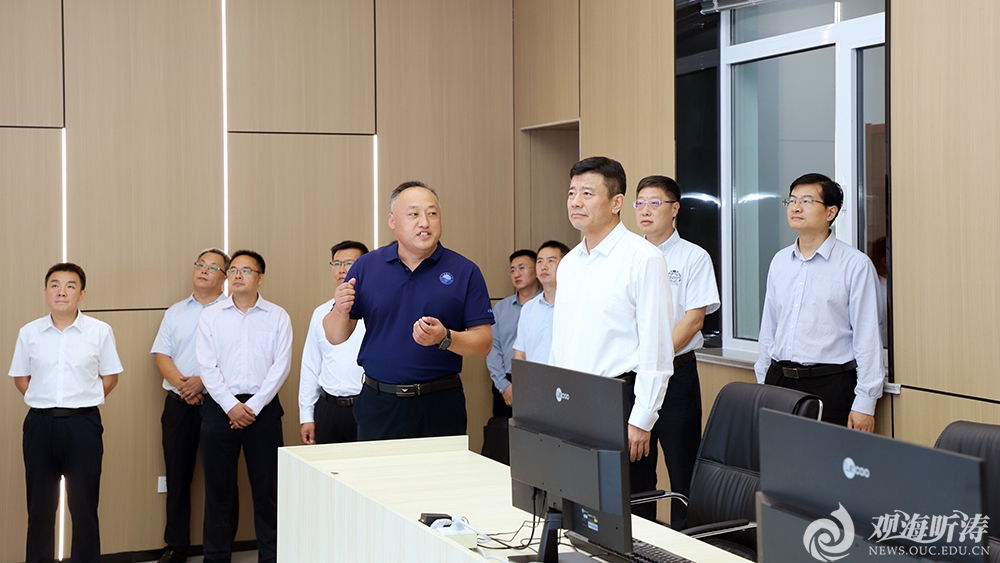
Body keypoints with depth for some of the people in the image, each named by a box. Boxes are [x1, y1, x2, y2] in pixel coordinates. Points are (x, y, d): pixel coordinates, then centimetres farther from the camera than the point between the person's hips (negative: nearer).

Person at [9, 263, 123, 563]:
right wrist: (44, 402, 4)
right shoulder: (29, 333, 3)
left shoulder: (100, 332, -3)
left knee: (84, 504, 3)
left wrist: (83, 401, 0)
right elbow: (21, 378, 13)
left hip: (83, 423, -2)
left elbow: (110, 376, 6)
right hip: (40, 423, 2)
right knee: (39, 504, 9)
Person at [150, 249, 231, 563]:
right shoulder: (175, 312, 16)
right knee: (177, 476, 7)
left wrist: (202, 381, -18)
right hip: (178, 404, 4)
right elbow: (160, 354, 8)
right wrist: (179, 383, -10)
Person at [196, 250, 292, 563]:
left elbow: (281, 366, -4)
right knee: (218, 487, 6)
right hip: (220, 408, 1)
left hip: (263, 408, -1)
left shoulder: (278, 317, 3)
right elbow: (207, 367, -2)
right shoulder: (211, 317, 5)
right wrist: (231, 406, -11)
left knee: (267, 487, 3)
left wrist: (253, 406, -11)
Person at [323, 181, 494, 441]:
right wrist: (341, 311, -15)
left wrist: (444, 339, -20)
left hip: (440, 406, -1)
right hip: (379, 403, 1)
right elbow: (335, 337, 6)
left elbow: (484, 343, -2)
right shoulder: (366, 266, 5)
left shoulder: (464, 271, 0)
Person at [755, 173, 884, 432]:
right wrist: (762, 382, 16)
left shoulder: (855, 265, -5)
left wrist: (864, 403, -10)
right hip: (778, 380, 5)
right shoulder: (779, 262, 12)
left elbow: (868, 339, -7)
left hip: (828, 384, -5)